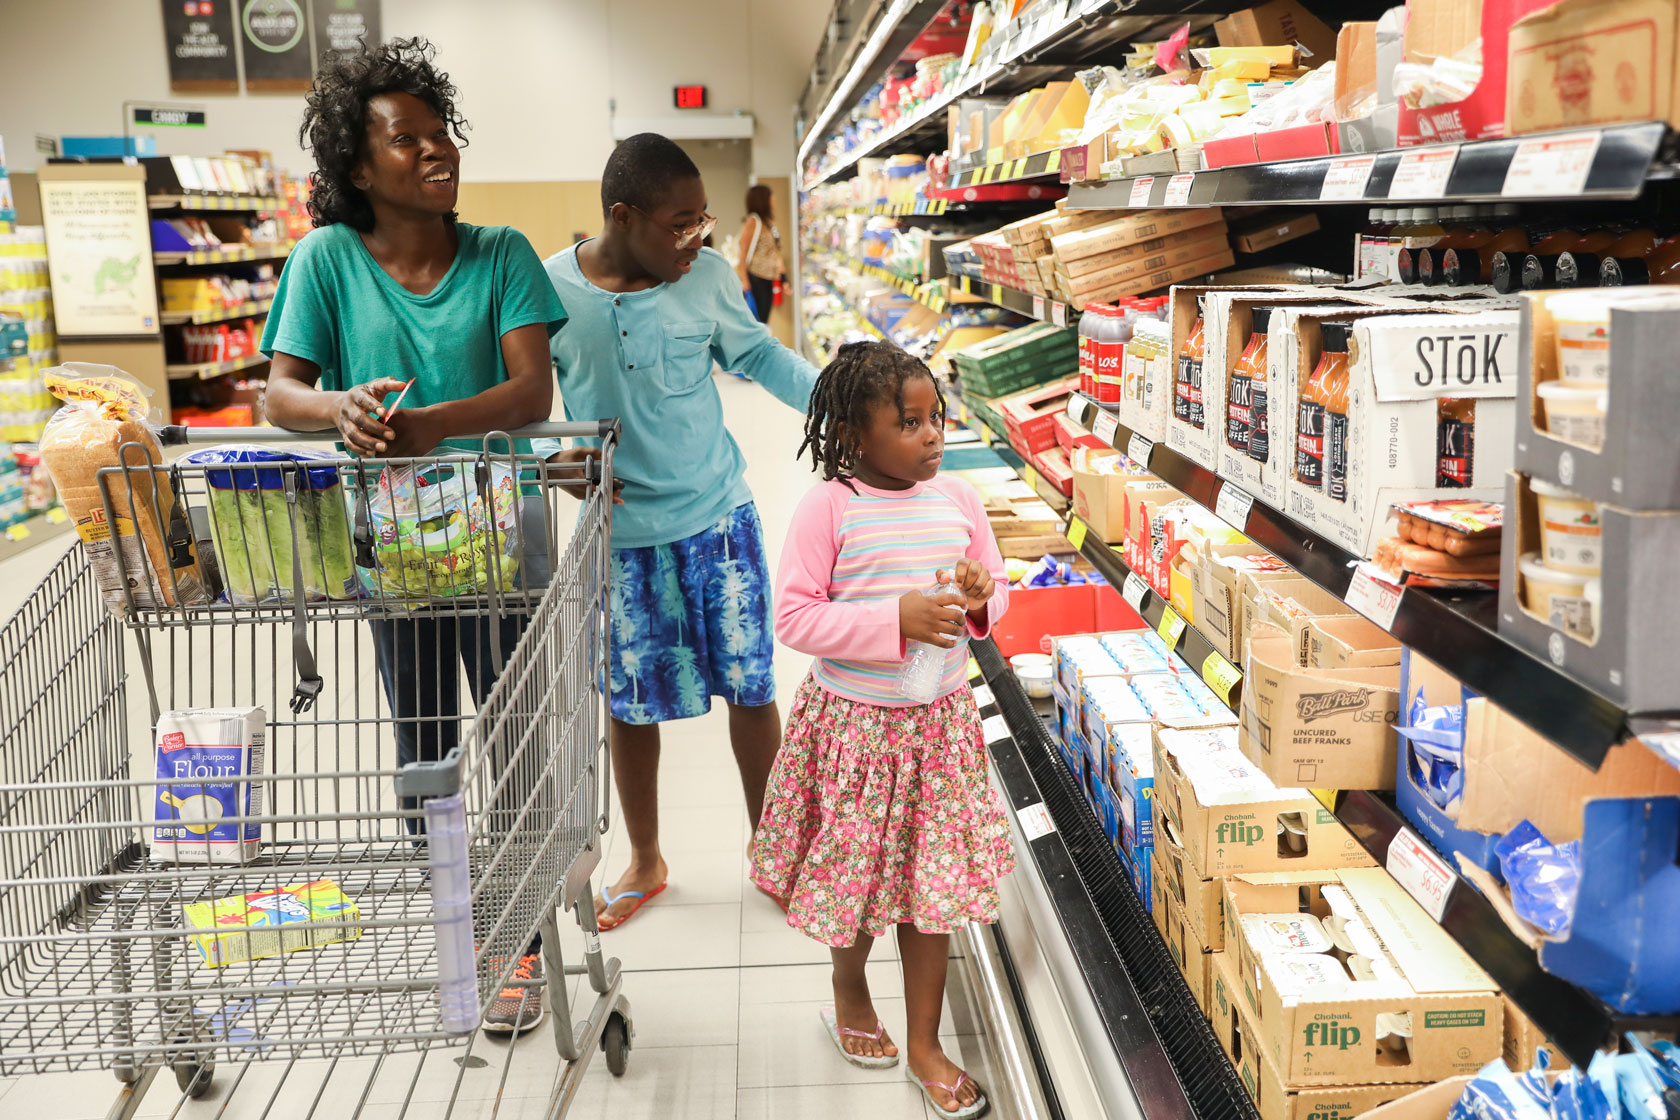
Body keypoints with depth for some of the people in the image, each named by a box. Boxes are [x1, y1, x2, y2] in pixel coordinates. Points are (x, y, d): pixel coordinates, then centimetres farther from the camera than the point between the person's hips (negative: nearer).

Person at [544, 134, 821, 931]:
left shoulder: (708, 276, -8)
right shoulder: (550, 290, -12)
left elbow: (757, 357, 6)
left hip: (718, 518, 1)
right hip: (620, 535, -1)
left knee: (750, 687, 9)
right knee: (632, 705, 12)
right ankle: (645, 862, 35)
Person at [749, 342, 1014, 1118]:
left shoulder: (958, 500, -1)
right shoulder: (828, 509, -14)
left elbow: (994, 587, 12)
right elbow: (794, 617, -16)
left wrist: (981, 598, -12)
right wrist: (895, 620, -25)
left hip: (939, 720, 3)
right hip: (854, 722, -3)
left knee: (933, 881, 10)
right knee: (857, 875, 13)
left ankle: (925, 1042, 27)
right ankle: (848, 994, 44)